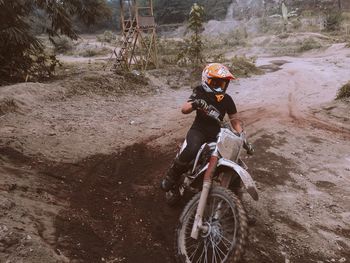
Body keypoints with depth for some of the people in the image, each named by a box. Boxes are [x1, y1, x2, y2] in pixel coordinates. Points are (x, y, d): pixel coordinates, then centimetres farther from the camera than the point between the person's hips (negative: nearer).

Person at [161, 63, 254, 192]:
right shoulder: (200, 93, -10)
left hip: (216, 133, 4)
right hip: (198, 130, -4)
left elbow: (234, 119, 6)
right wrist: (194, 104, -42)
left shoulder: (227, 99, -1)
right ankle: (171, 177, -14)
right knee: (192, 150, -35)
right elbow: (184, 109, -20)